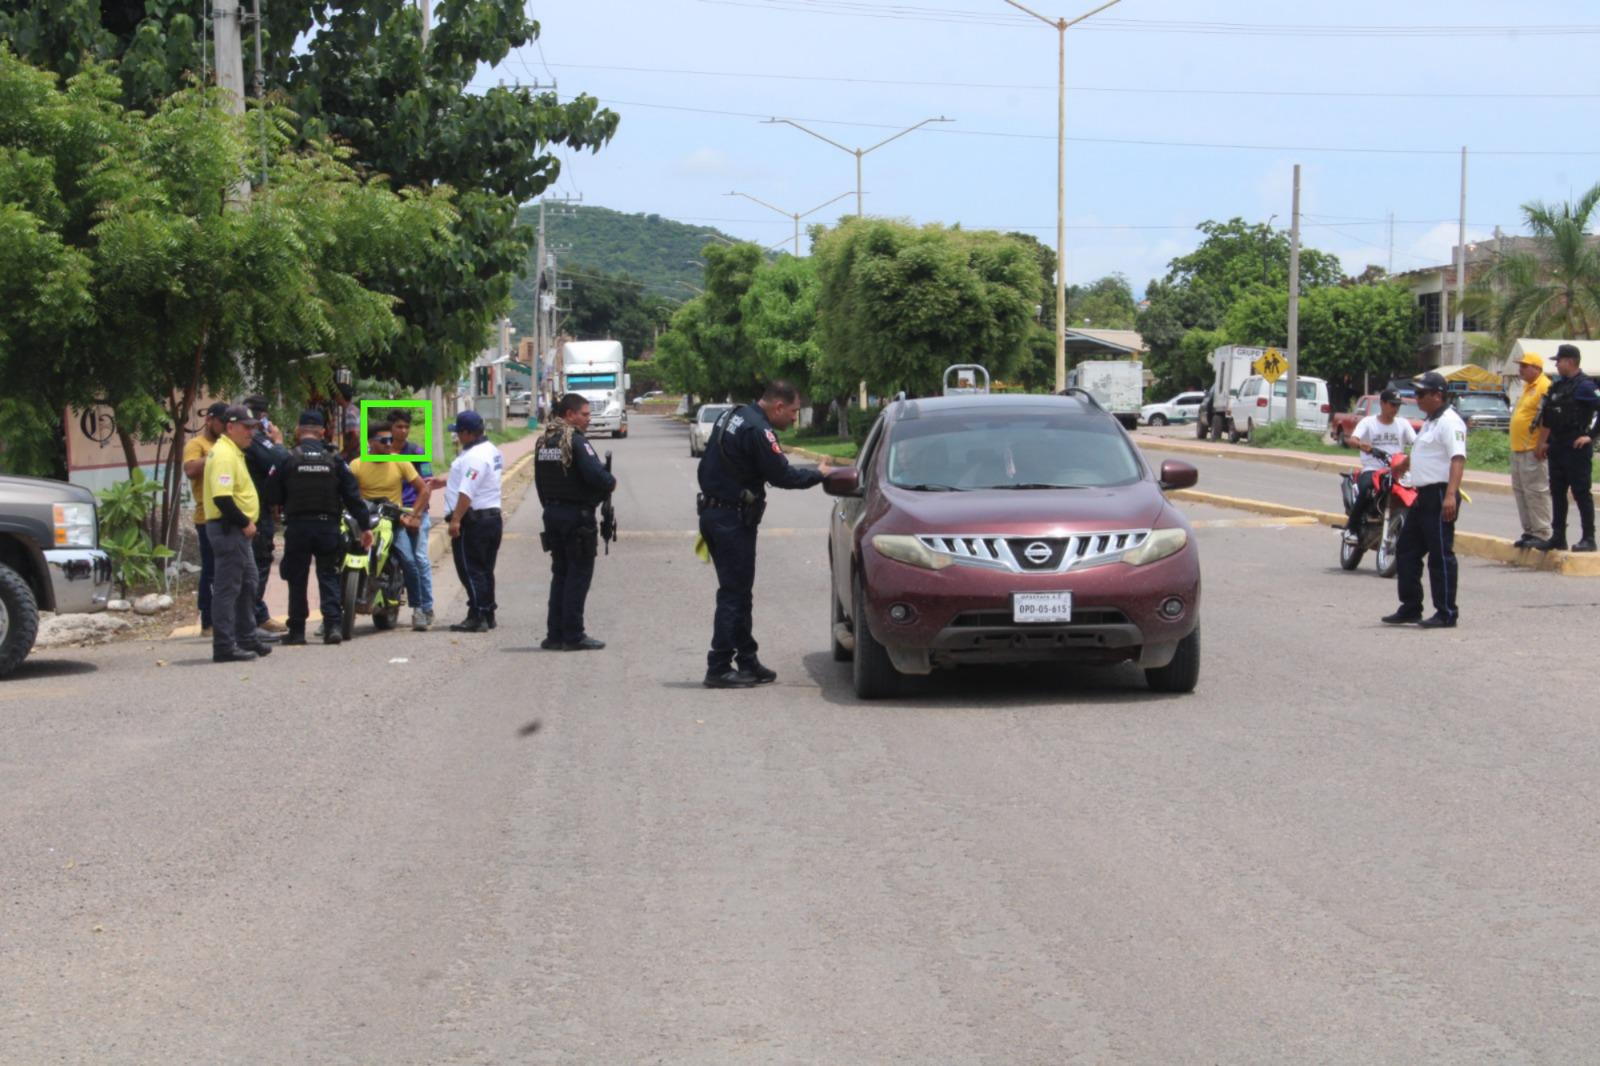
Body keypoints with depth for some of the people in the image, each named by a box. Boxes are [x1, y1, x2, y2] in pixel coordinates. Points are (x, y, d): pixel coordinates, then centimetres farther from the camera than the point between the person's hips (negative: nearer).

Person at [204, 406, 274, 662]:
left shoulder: (234, 453, 17)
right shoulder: (224, 455, -17)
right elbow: (222, 498, -26)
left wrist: (246, 523, 13)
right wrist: (245, 523, -18)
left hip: (238, 529, 11)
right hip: (228, 528, -11)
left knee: (247, 584, 17)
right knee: (227, 588, -8)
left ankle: (246, 639, 25)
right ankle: (224, 646, -6)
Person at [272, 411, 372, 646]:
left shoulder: (288, 459, -4)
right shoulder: (334, 459, 1)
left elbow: (275, 496, -2)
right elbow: (352, 495, 1)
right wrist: (365, 526, 6)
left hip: (297, 527, -1)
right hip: (328, 526, 1)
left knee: (297, 581, 7)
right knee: (329, 578, 6)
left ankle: (297, 630, 8)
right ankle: (333, 625, -5)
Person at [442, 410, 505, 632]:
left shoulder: (474, 457, -19)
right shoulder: (491, 451, 13)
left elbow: (466, 492, -26)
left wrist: (456, 520, -26)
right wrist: (442, 481, 32)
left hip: (473, 520, -10)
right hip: (492, 516, 10)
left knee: (470, 570, -6)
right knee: (485, 570, 15)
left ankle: (476, 617, -8)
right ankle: (487, 615, 19)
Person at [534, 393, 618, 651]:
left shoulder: (544, 442, 11)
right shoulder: (576, 441, -15)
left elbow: (540, 482, 15)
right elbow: (595, 474, -24)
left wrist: (549, 507, 19)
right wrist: (611, 483, -5)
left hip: (552, 514, 8)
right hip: (578, 515, -8)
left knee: (560, 573, 14)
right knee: (579, 574, -2)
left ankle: (555, 634, 13)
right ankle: (573, 636, -1)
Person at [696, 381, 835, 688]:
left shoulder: (732, 417, 13)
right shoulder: (757, 430, -18)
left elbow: (707, 466, 19)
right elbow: (781, 475, -18)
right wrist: (819, 474, -3)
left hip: (713, 511, 10)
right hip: (733, 519, -10)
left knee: (738, 591, 14)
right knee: (734, 593, -5)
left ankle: (747, 661, 20)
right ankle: (719, 668, -4)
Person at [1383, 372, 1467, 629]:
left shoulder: (1449, 422, -14)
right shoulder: (1430, 422, 19)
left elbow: (1458, 459, -25)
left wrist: (1450, 495, -36)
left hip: (1440, 495, -11)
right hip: (1423, 495, 11)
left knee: (1441, 556, -7)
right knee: (1407, 551, 13)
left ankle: (1446, 614, -3)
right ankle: (1410, 608, 20)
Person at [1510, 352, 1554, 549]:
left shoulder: (1544, 388, -13)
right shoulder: (1528, 387, 19)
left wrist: (1540, 446, -22)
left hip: (1532, 450, -10)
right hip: (1518, 449, 10)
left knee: (1535, 491, -9)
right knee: (1521, 491, 13)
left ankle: (1542, 533, -6)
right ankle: (1529, 531, 20)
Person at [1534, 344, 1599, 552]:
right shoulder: (1557, 387, 15)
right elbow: (1547, 417, 22)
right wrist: (1542, 442, 19)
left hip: (1577, 448, -9)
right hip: (1557, 447, 9)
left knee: (1581, 492, -5)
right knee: (1557, 492, 11)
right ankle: (1558, 537, 17)